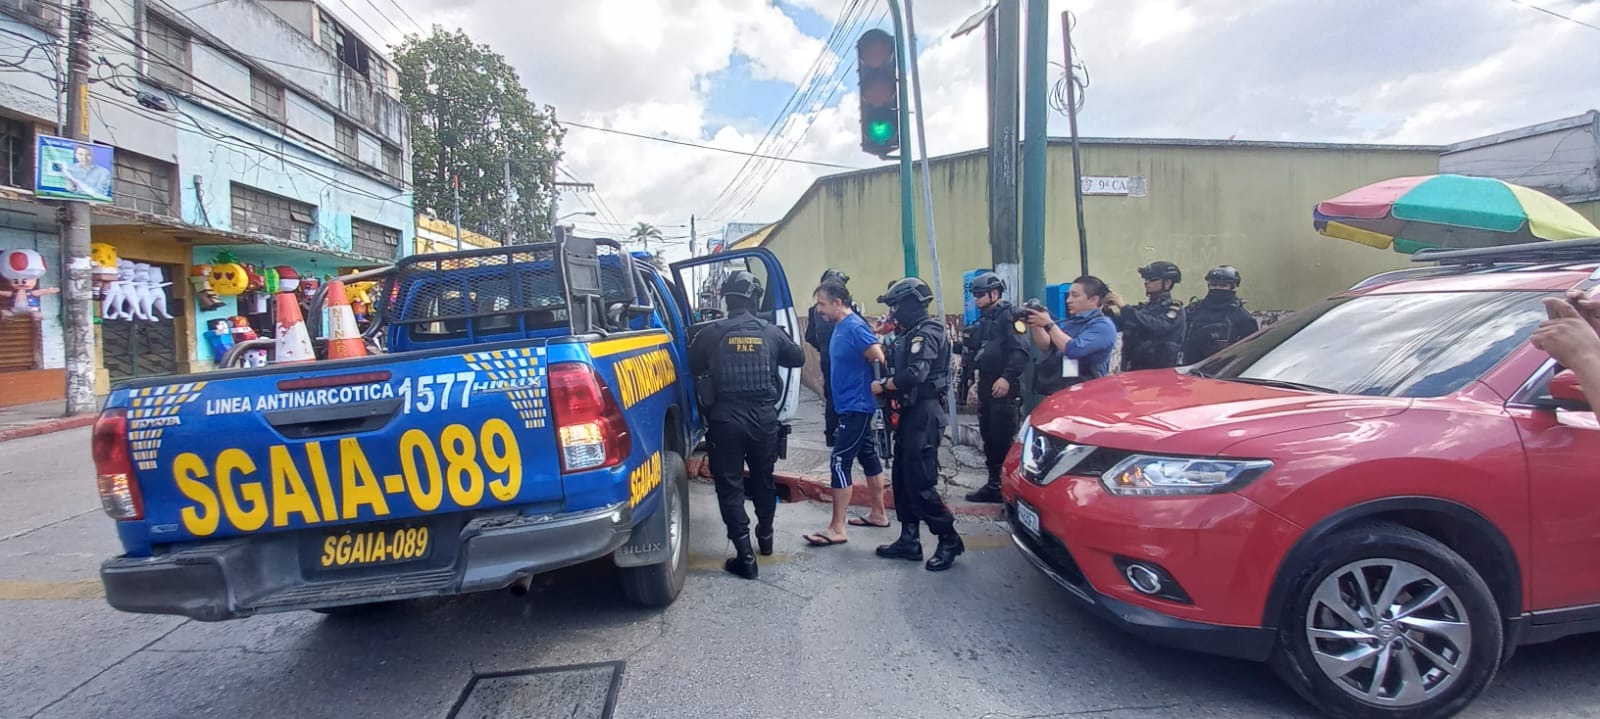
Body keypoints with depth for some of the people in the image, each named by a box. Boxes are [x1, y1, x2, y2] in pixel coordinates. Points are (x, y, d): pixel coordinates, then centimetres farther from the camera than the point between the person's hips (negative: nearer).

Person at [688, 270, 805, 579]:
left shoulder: (711, 333, -6)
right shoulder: (771, 332, 0)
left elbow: (693, 367, 8)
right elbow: (798, 358, 15)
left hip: (725, 419, -3)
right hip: (763, 418, 3)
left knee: (730, 487, 4)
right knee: (763, 480, 21)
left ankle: (745, 556, 2)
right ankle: (765, 536, 40)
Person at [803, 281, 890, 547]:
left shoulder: (855, 327, -19)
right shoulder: (840, 326, 9)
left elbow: (880, 359, -22)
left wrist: (877, 388, -12)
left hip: (856, 406, -10)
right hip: (851, 405, 10)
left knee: (839, 463, -8)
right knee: (868, 456, 16)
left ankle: (837, 529, -2)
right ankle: (878, 513, 29)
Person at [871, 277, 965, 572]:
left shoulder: (926, 333, -14)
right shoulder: (914, 333, 17)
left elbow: (914, 375, -27)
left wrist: (881, 386, -15)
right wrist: (888, 384, -3)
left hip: (923, 414, -10)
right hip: (913, 412, 10)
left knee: (920, 482, -7)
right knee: (903, 479, 12)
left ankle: (949, 540, 6)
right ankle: (909, 540, 20)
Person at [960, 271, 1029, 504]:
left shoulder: (1008, 317, -9)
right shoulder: (983, 320, 18)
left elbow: (1021, 352, -19)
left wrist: (1007, 377, -25)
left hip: (1004, 388, -9)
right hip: (985, 386, 9)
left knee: (1004, 439, -8)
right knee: (989, 438, 12)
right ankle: (994, 486, 20)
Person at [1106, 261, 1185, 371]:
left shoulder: (1174, 309, -4)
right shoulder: (1143, 306, 16)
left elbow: (1155, 326, -24)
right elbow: (1118, 324, 12)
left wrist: (1124, 308, -24)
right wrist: (1108, 310, -8)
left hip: (1159, 370, -6)